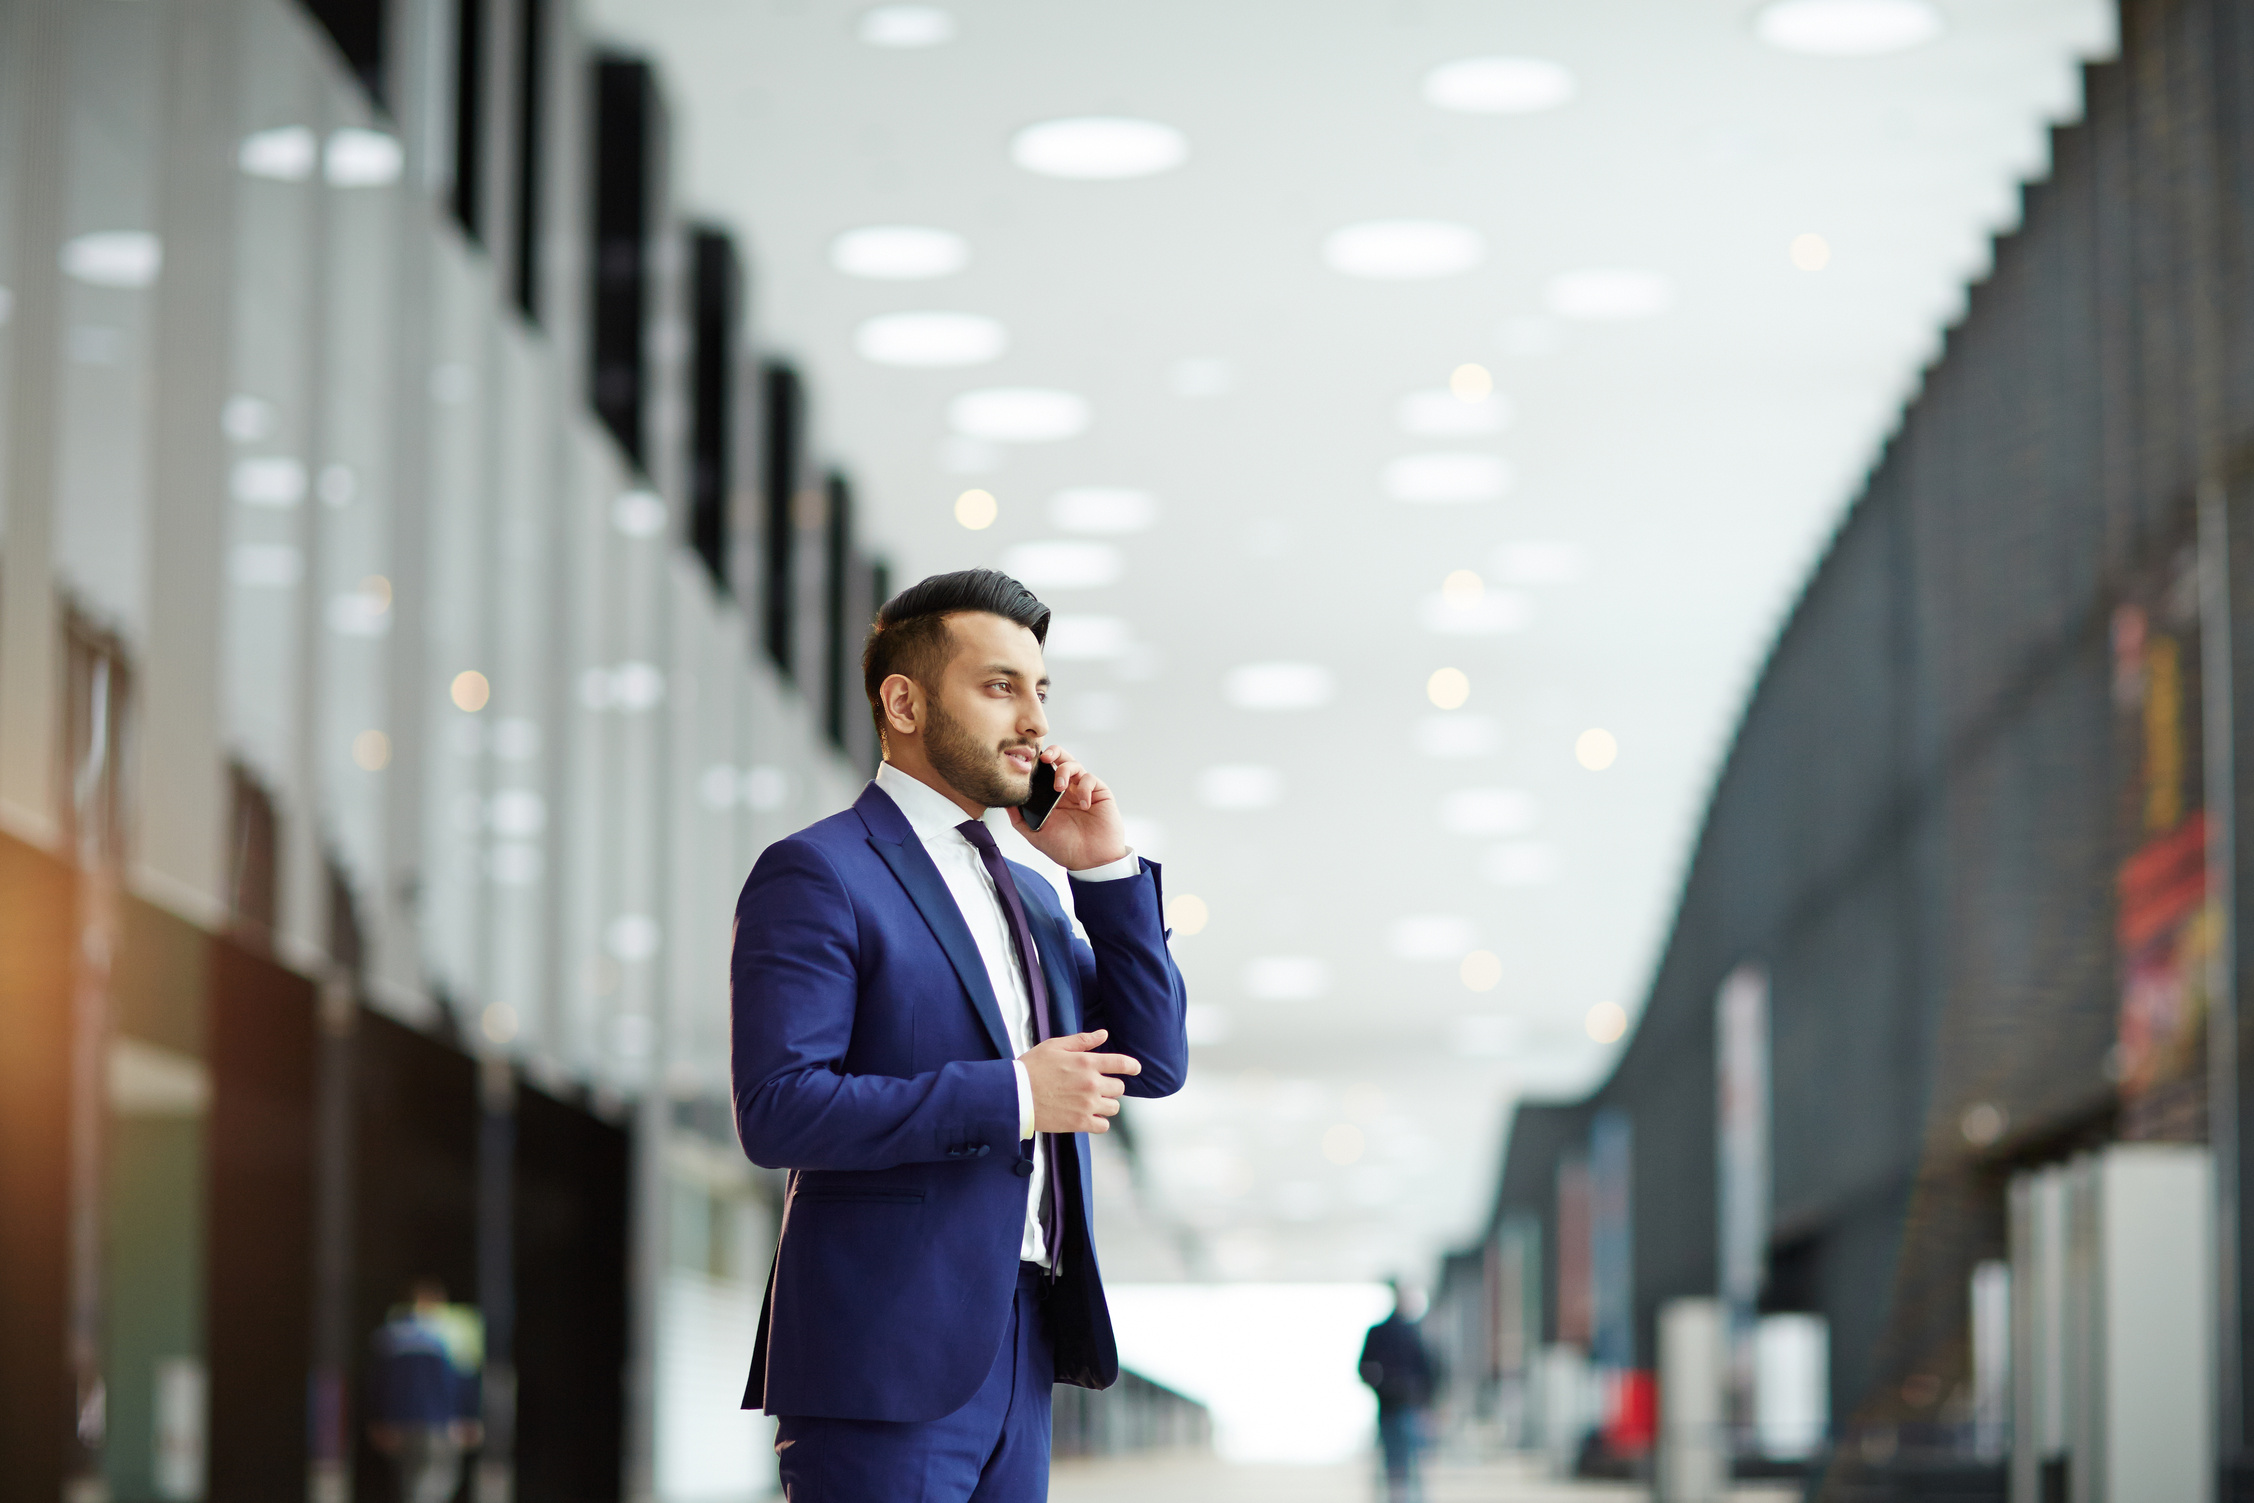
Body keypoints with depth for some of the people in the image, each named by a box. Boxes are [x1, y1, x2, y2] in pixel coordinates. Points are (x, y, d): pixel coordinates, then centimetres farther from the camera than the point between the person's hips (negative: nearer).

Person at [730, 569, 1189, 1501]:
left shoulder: (1028, 894, 19)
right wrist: (1011, 1096, -18)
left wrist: (1105, 871, 5)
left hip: (1016, 1354, 8)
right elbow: (777, 1110, -17)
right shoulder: (817, 874, -7)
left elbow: (1152, 1064, 14)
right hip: (886, 1356, -8)